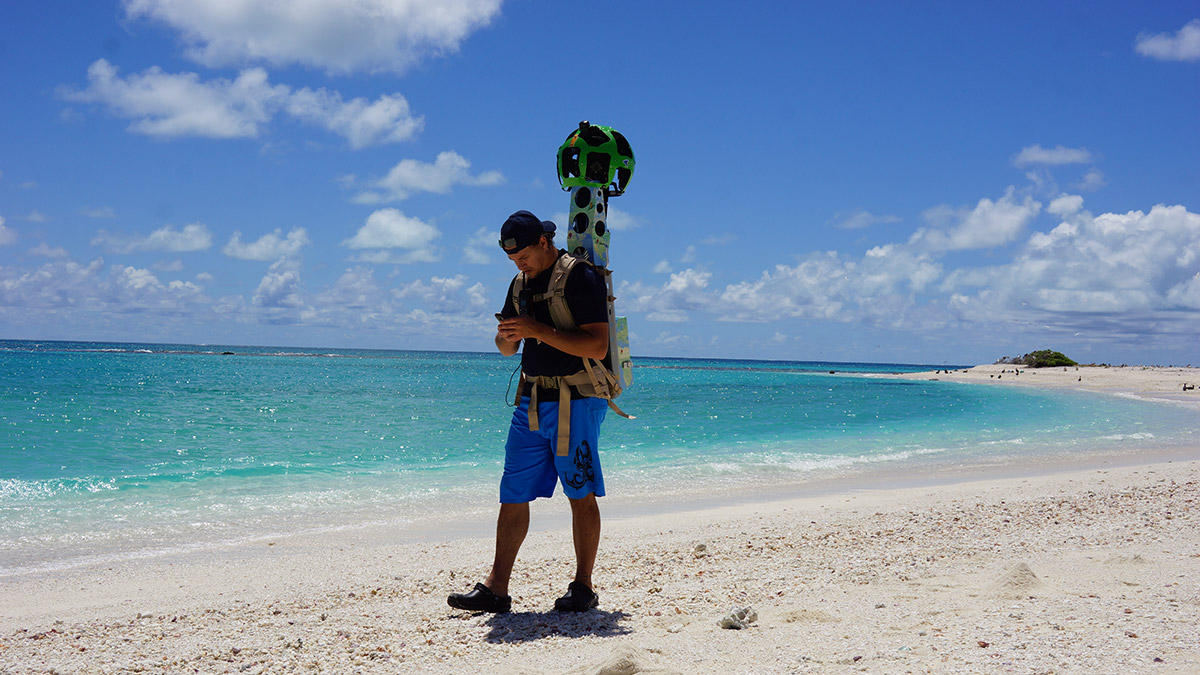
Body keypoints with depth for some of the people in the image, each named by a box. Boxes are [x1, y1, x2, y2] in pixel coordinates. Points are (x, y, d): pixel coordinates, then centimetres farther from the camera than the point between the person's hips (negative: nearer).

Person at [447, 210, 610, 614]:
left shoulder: (581, 277, -9)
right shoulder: (522, 283, 15)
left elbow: (597, 346, -18)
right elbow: (507, 348, 21)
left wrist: (540, 331, -21)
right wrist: (507, 336, -2)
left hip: (575, 402, -7)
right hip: (531, 402, 7)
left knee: (581, 495, 0)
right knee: (513, 494, 5)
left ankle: (583, 587, 10)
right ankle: (496, 588, 9)